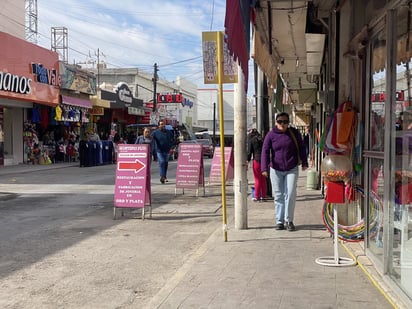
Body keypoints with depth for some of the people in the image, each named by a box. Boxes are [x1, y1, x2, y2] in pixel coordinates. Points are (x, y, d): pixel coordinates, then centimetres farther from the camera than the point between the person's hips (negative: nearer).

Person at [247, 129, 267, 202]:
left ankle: (257, 196, 4)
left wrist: (248, 160, 4)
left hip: (257, 160, -5)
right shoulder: (262, 140, 12)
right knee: (263, 179, 12)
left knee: (257, 179, 1)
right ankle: (263, 195, 17)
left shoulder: (251, 140, -1)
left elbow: (249, 152, -6)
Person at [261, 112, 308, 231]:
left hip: (292, 169, 0)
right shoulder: (271, 135, -4)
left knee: (290, 195, -7)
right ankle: (279, 221, 12)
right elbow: (265, 151, -7)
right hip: (276, 170, 0)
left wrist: (304, 162, 5)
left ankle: (289, 220, 5)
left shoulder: (294, 133, 0)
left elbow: (301, 148, 8)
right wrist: (264, 168, -16)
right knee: (278, 196, 4)